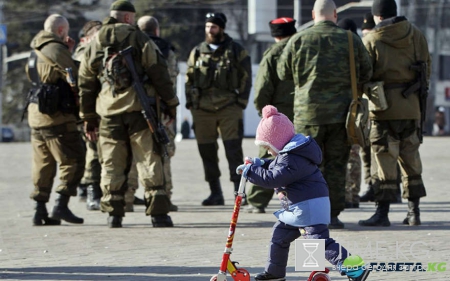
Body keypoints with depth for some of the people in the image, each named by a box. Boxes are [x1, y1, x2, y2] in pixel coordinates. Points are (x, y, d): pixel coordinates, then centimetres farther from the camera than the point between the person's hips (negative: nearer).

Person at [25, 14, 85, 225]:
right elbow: (75, 80, -11)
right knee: (72, 161, -6)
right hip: (56, 115, -9)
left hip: (36, 114, 9)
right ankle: (61, 206, -15)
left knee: (43, 164, 12)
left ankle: (40, 211, 10)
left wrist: (68, 52, 18)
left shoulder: (37, 52, 18)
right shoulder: (56, 49, -11)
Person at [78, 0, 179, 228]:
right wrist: (170, 102, 4)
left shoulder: (94, 46, 12)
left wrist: (88, 117, 21)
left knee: (112, 165, 8)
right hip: (139, 108, -3)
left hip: (109, 112, 3)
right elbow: (159, 72, -4)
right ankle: (158, 213, -3)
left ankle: (113, 214, 4)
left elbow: (85, 84, 15)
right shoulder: (139, 39, 0)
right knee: (149, 161, 0)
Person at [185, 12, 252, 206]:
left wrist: (241, 102, -5)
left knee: (233, 150, -8)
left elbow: (246, 78, 4)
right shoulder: (197, 52, 12)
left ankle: (239, 192, -6)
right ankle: (215, 193, 13)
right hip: (202, 110, 3)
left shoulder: (236, 51, 4)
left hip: (229, 108, -3)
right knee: (207, 152, 5)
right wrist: (190, 104, 6)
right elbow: (189, 80, 16)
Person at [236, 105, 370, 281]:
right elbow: (276, 168, 29)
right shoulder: (290, 153, 13)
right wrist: (260, 164, 13)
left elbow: (273, 179, -25)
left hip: (308, 207, -11)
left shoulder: (292, 159, -21)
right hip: (298, 208, 11)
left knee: (321, 242, -18)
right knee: (279, 235, 22)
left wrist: (249, 171, -17)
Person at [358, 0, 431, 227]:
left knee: (385, 160, -3)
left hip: (384, 108, -4)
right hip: (412, 106, 4)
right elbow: (426, 66, 10)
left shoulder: (370, 40, -7)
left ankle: (382, 213, -5)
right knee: (411, 159, 13)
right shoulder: (415, 35, 6)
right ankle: (414, 212, 14)